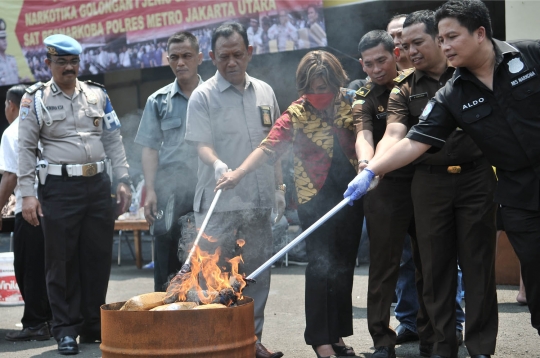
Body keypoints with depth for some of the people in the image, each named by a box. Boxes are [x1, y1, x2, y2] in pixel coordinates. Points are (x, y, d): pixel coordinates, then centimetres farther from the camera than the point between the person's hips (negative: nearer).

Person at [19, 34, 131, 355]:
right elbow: (26, 149, 1)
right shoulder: (36, 99, 3)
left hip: (98, 184, 3)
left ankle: (94, 326, 17)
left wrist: (123, 180, 5)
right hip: (59, 187, -3)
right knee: (62, 260, 0)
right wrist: (28, 194, -7)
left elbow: (114, 141, 13)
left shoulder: (98, 95, 11)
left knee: (99, 257, 6)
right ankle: (67, 329, 9)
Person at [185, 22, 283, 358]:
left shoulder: (264, 92, 12)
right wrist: (217, 164, -32)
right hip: (218, 203, -5)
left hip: (260, 201, 5)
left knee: (257, 276, 10)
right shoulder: (203, 96, -3)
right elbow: (202, 143, -11)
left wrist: (279, 186, 15)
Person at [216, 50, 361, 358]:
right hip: (316, 197, -3)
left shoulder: (350, 102, 2)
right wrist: (239, 174, -30)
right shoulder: (296, 115, -6)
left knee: (344, 265, 9)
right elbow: (269, 147, -15)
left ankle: (337, 333, 20)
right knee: (321, 267, -5)